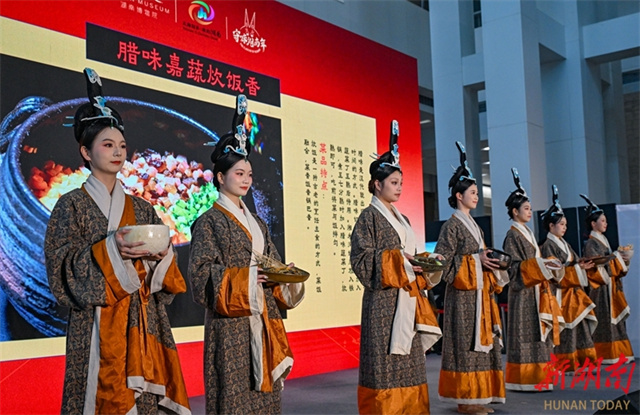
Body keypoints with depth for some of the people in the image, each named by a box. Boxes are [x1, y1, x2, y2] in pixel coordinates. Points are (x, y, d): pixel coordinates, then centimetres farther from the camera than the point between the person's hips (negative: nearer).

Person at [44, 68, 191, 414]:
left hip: (143, 322, 4)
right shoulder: (72, 204, 1)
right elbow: (62, 267, -7)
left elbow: (160, 270, 15)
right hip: (97, 322, -4)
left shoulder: (140, 208, 15)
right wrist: (109, 250, -19)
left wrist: (161, 255, -7)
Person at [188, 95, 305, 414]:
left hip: (263, 320, 7)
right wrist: (246, 277, -21)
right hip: (231, 323, -6)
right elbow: (202, 274, -12)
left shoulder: (257, 223, 18)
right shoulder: (209, 222, -3)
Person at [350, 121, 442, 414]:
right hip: (384, 301, -8)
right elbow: (362, 261, -13)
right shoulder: (369, 217, -4)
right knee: (386, 365, -7)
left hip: (407, 299, 8)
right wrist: (399, 259, -18)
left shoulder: (401, 219, 18)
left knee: (409, 365, 8)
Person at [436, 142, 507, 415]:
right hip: (463, 295, -9)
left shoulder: (474, 225, 18)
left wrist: (491, 262, 3)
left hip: (480, 293, 9)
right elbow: (444, 261, -14)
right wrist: (476, 260, -17)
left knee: (481, 343, 8)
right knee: (465, 345, -7)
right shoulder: (452, 225, -7)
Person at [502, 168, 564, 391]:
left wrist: (548, 265, 4)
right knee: (525, 334, -8)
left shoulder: (528, 233, 19)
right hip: (523, 292, -9)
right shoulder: (513, 235, -8)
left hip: (536, 291, 9)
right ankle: (525, 379, -5)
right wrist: (539, 265, -21)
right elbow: (514, 266, -15)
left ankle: (536, 377, 13)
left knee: (538, 333, 8)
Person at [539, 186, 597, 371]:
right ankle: (566, 363, 0)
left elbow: (574, 264, 17)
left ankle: (581, 361, 12)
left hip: (574, 292, 8)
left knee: (581, 324, 7)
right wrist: (578, 268, -18)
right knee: (566, 327, -7)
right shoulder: (548, 246, -8)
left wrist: (583, 266, -3)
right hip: (561, 292, -8)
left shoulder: (564, 244, 17)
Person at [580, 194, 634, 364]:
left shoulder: (603, 240, 17)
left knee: (615, 317, 8)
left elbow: (611, 263, 17)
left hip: (611, 286, 9)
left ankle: (617, 353, 12)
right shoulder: (591, 243, -9)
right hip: (601, 287, -9)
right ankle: (606, 355, -3)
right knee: (604, 318, -8)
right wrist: (616, 256, -14)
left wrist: (623, 259, 0)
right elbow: (597, 265, -17)